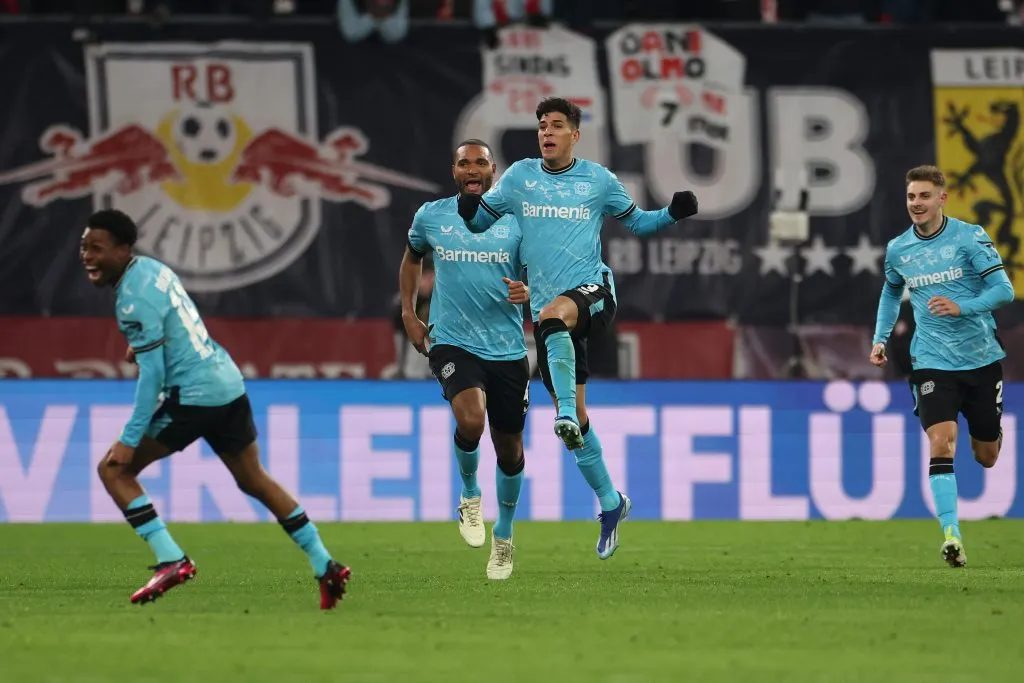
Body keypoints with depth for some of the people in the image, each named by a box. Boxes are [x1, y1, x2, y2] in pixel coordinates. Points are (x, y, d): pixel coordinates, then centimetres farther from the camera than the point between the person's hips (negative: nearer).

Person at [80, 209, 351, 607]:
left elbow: (151, 373, -20)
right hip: (229, 385, 9)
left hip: (193, 396, -9)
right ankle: (326, 567, 21)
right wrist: (143, 345, 17)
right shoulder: (150, 268, 10)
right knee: (255, 481, 21)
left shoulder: (134, 299, -16)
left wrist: (129, 440, -19)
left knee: (114, 470, -4)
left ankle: (171, 561, -11)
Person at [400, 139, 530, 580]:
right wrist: (408, 314, 16)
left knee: (509, 449, 10)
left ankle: (504, 534, 35)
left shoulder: (516, 220, 0)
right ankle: (470, 496, 2)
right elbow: (412, 257, 23)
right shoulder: (430, 216, 3)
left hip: (508, 348, 1)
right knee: (470, 420, -29)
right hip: (452, 343, -1)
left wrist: (529, 291, -17)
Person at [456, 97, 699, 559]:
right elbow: (482, 220, 13)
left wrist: (673, 214, 0)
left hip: (592, 291, -3)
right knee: (573, 416, 4)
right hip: (547, 305, 3)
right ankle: (610, 502, 18)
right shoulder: (519, 176, 10)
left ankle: (568, 416, -48)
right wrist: (469, 209, -10)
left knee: (552, 316, -41)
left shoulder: (598, 179, 7)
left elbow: (635, 222, 18)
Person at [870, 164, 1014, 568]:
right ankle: (951, 536, -25)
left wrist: (961, 307, -25)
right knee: (941, 444, -21)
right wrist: (880, 339, 12)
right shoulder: (897, 250, 3)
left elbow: (1004, 290, -11)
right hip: (932, 363, 1)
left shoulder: (970, 237, -8)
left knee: (986, 457, 12)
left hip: (981, 358, -1)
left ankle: (993, 433, 51)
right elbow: (891, 292, 24)